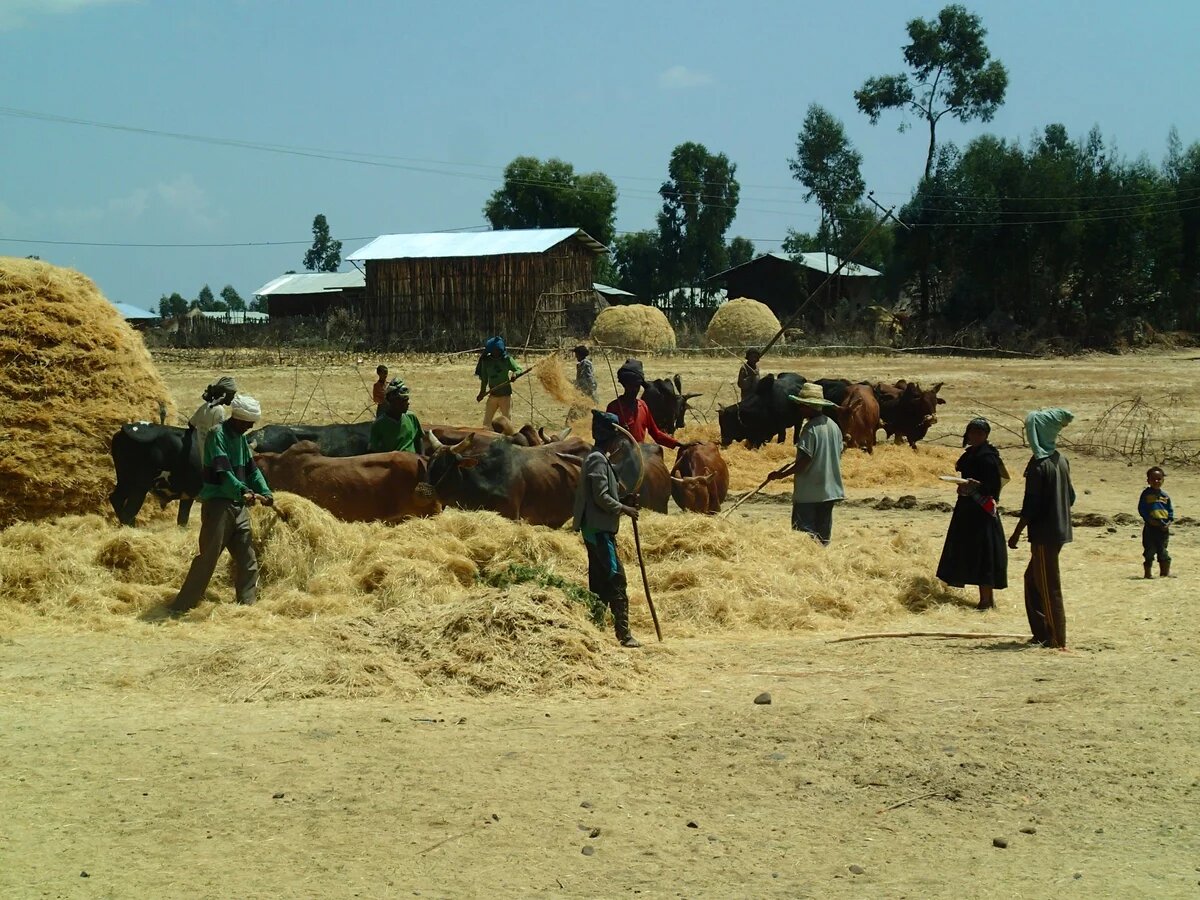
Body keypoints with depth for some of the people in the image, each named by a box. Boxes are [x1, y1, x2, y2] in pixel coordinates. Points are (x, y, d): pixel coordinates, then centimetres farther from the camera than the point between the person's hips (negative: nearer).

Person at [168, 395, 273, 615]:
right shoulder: (218, 435, -12)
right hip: (217, 504, -8)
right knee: (208, 557, -9)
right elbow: (223, 470, -24)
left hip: (238, 506, 9)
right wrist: (243, 491, -36)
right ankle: (180, 606, -4)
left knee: (248, 559, 8)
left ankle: (246, 605, 15)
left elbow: (252, 469, 16)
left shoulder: (240, 439, 15)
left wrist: (265, 493, 2)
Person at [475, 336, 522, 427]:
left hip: (505, 395, -3)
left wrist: (515, 374, -30)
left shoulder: (507, 359, -7)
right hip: (493, 395, 3)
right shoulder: (486, 361, 0)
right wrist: (482, 392, 11)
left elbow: (518, 369, -8)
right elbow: (484, 378, 10)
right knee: (486, 423, 5)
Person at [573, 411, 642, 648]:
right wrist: (623, 509, -9)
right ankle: (623, 633, -13)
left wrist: (622, 505, 16)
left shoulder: (596, 458, 17)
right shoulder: (598, 460, -14)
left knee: (600, 581, 11)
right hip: (600, 528, -11)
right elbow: (602, 497, -19)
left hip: (595, 528, 11)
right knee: (616, 578, -11)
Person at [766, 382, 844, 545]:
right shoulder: (834, 426, 7)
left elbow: (804, 461, -20)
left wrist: (780, 474, -13)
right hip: (830, 490, 8)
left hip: (809, 492, -8)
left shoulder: (810, 428, -17)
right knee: (823, 536, 13)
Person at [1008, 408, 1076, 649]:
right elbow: (1070, 496, 15)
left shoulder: (1039, 464, -17)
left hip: (1044, 533, -8)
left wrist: (1016, 534, -11)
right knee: (1032, 579, 18)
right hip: (1060, 529, 9)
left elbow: (1030, 505, -18)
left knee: (1048, 586, -1)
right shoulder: (1061, 460, 8)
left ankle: (1057, 639, 2)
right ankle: (1041, 633, 21)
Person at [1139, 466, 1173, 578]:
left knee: (1163, 552, 9)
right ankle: (1148, 573, 8)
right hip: (1150, 527, -3)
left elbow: (1170, 510, 12)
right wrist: (1150, 520, -15)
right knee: (1149, 550, 0)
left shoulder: (1165, 495, 10)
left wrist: (1169, 522, -4)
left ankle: (1165, 573, 16)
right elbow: (1141, 510, -5)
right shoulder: (1146, 494, -1)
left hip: (1163, 527, 3)